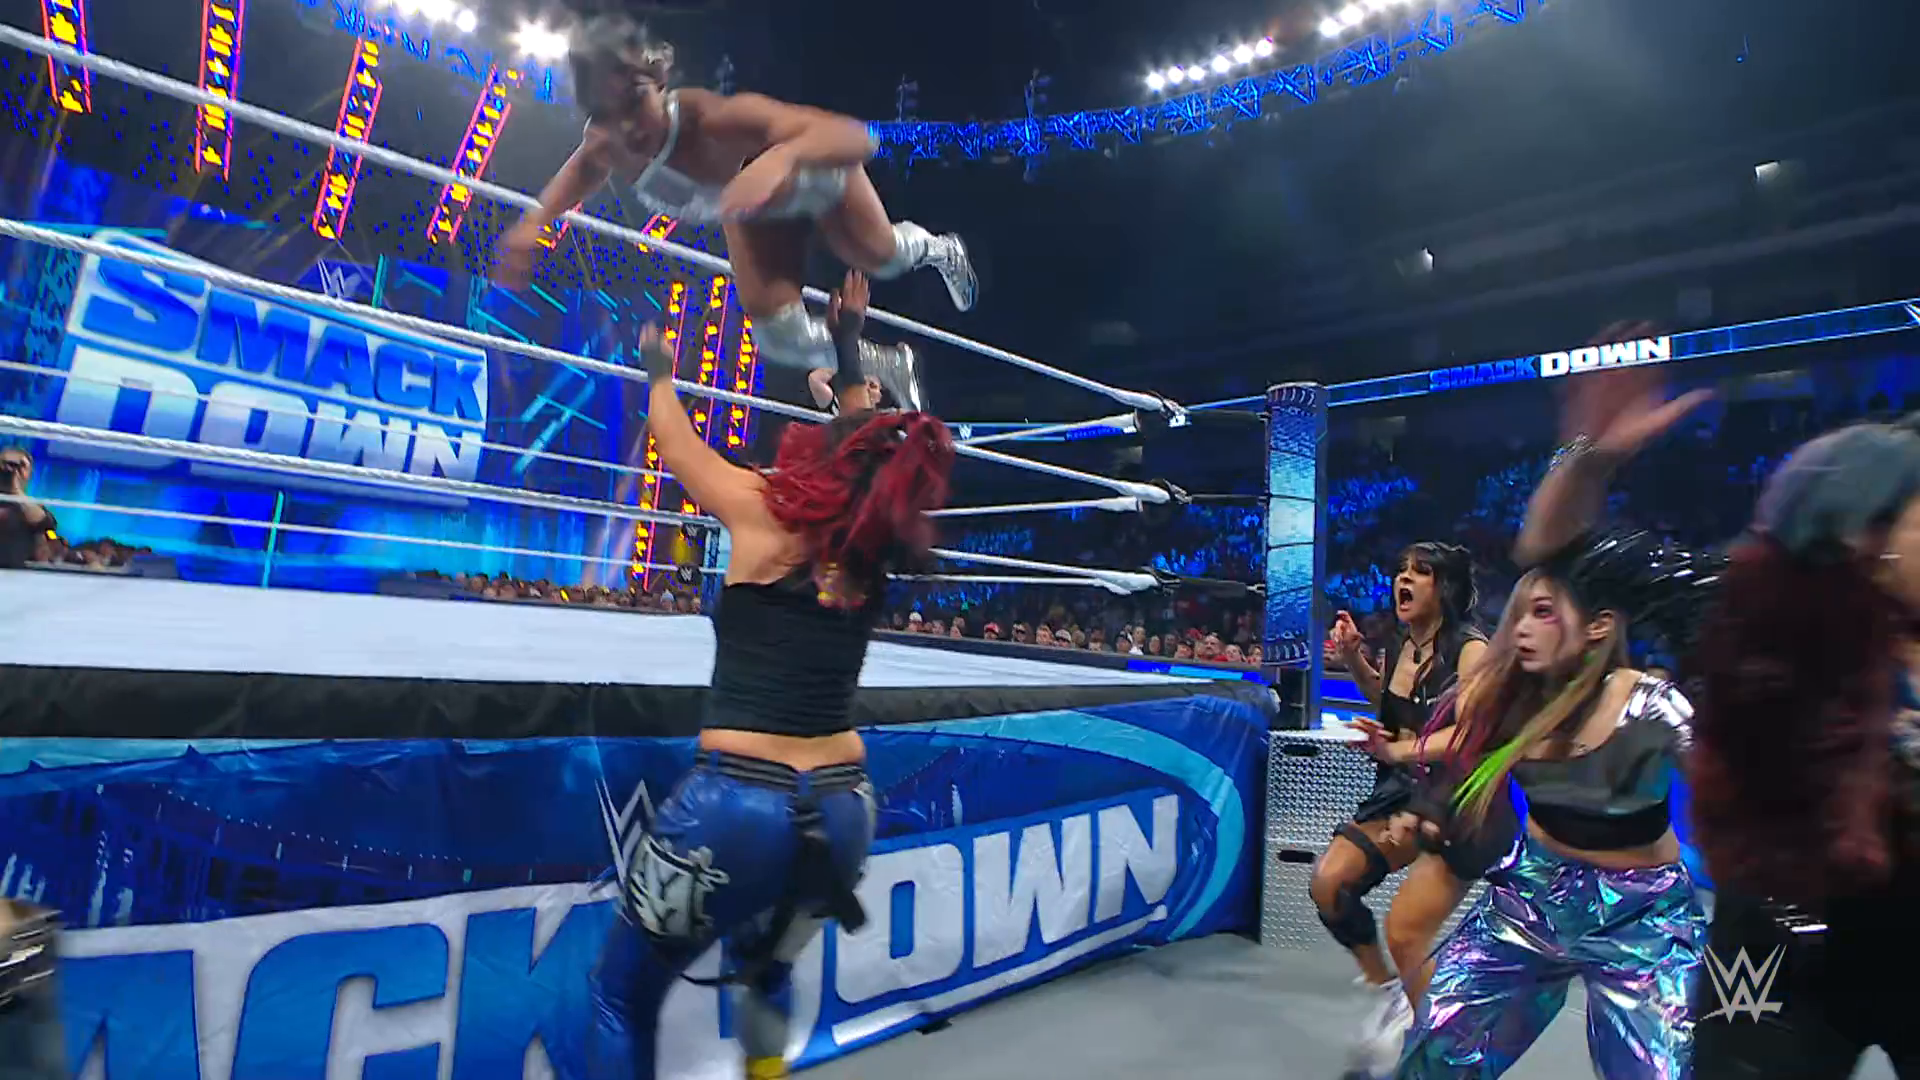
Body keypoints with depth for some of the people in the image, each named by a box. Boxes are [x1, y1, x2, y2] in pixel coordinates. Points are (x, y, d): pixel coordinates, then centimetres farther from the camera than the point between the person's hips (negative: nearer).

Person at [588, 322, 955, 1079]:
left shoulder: (765, 520, -6)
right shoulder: (874, 555, 6)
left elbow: (674, 440, 11)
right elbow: (870, 453, 25)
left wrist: (656, 364, 30)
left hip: (738, 805, -5)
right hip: (843, 812, 5)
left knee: (622, 998, 18)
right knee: (763, 978, 33)